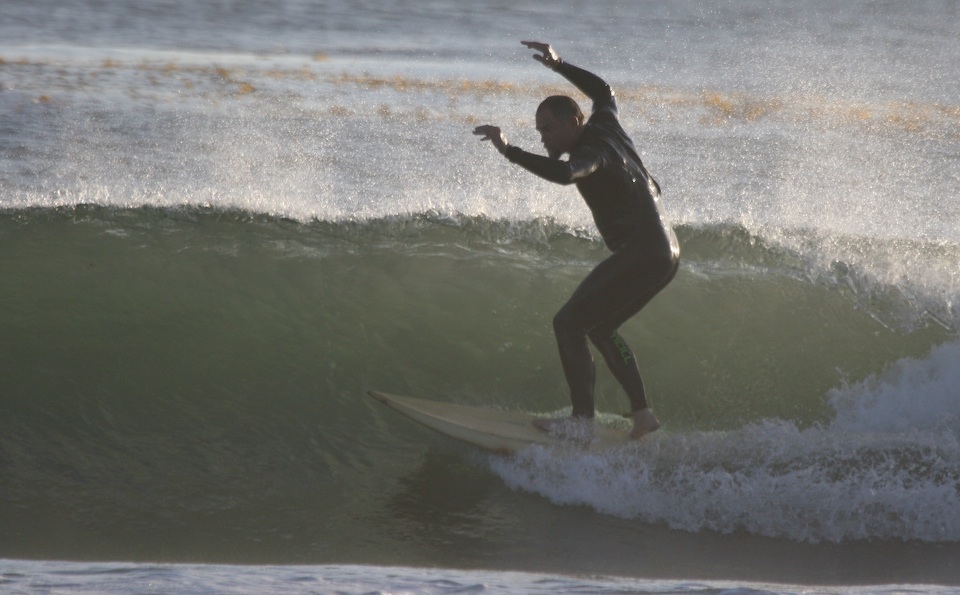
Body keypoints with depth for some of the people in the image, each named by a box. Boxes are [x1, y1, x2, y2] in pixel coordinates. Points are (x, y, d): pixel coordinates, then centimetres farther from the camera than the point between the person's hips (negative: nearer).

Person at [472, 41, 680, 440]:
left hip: (642, 254, -10)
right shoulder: (604, 125, 12)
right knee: (599, 328, 21)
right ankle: (642, 414, 15)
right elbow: (603, 91, 35)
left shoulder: (591, 150, -13)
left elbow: (564, 174, -37)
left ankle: (582, 421, -17)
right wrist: (558, 66, 36)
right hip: (665, 253, 10)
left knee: (569, 323, -11)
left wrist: (509, 151, -38)